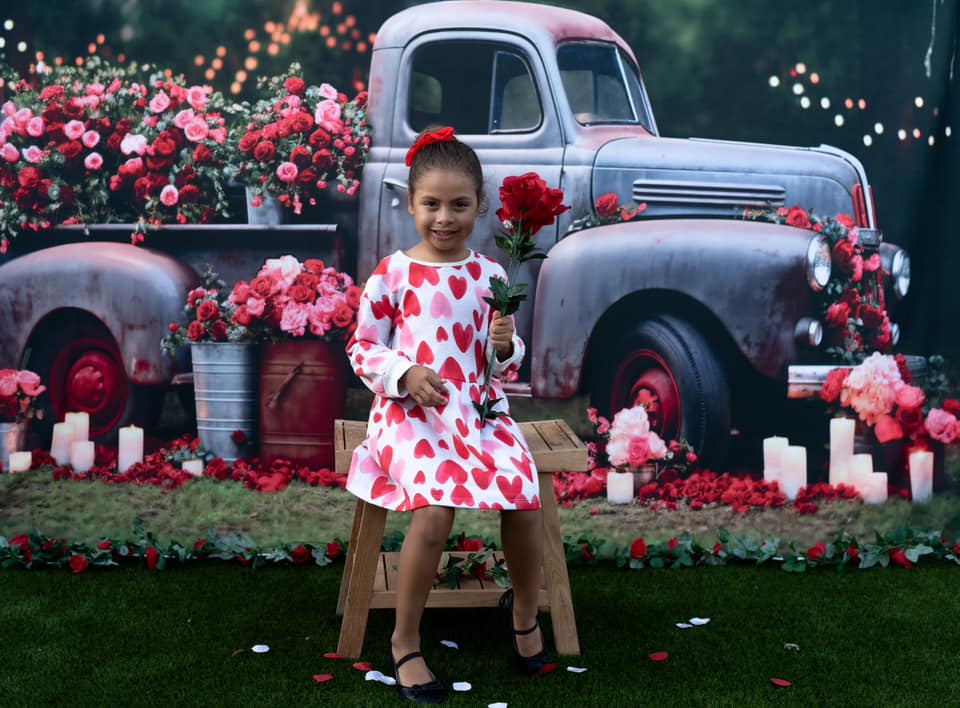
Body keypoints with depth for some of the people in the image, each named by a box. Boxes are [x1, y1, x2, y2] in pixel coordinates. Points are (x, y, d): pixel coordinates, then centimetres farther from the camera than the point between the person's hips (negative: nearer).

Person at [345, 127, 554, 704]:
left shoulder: (489, 275, 7)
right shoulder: (393, 273, -2)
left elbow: (506, 363, 14)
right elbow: (362, 347, 2)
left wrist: (506, 346, -9)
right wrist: (404, 374, -16)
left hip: (480, 409, 3)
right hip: (411, 412, -3)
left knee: (525, 501, -18)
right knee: (434, 513, -28)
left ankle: (525, 613, 14)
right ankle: (405, 643, -5)